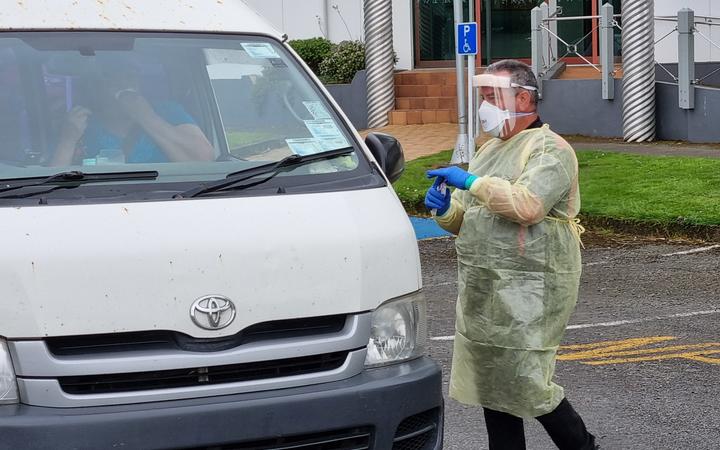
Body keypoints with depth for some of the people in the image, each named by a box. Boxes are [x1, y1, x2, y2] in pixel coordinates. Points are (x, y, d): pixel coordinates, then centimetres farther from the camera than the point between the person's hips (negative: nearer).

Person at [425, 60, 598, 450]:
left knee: (526, 386, -6)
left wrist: (473, 182, -20)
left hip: (527, 291, -8)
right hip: (484, 289, 8)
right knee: (493, 386, 10)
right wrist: (445, 210, 0)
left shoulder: (550, 150, -7)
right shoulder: (491, 150, 19)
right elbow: (469, 220, 22)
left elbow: (528, 205, -25)